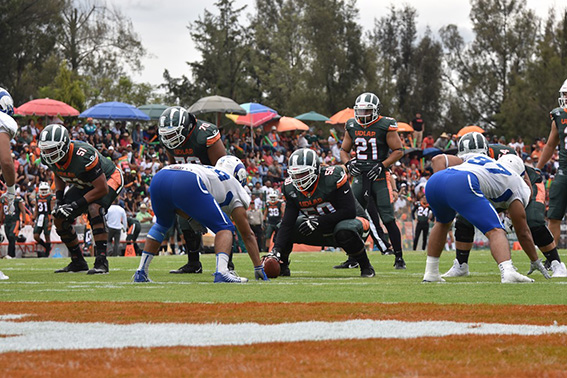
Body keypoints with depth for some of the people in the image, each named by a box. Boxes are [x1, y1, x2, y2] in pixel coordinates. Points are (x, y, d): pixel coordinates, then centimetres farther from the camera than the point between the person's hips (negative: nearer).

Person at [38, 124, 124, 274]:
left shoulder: (83, 156, -39)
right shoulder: (48, 158, -17)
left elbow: (102, 189, -33)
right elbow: (58, 176, 8)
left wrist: (76, 205, -31)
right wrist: (59, 201, -6)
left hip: (108, 179, -8)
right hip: (84, 185, 8)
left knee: (94, 209, -34)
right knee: (59, 218, -3)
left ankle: (101, 262, -31)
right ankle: (78, 262, 12)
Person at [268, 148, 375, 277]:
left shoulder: (333, 177, -27)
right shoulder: (291, 188, -10)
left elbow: (349, 211, -28)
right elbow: (287, 223, -12)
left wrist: (318, 222, -29)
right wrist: (276, 250, -26)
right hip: (323, 232, 5)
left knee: (344, 230, -40)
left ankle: (366, 267, -16)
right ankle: (282, 267, 15)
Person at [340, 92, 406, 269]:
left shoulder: (386, 126, -7)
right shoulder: (352, 126, 8)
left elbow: (398, 151, -5)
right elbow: (344, 150, 19)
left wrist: (381, 165, -15)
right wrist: (348, 163, -2)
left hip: (379, 177, -5)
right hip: (360, 177, 5)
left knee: (388, 219, -8)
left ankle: (399, 258, 2)